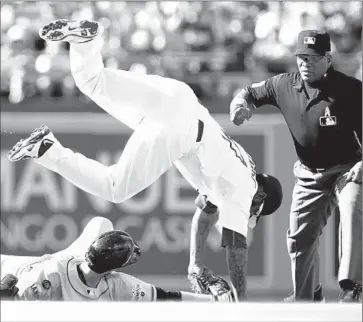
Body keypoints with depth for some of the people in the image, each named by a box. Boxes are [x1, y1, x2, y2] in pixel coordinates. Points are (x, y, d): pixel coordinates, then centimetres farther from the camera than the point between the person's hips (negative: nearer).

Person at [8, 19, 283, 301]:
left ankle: (86, 36, -14)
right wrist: (239, 300, 16)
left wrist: (197, 267, 49)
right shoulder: (241, 188, 16)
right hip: (175, 129, -7)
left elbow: (205, 214, 48)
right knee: (114, 190, -7)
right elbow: (236, 246, 12)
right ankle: (48, 151, -25)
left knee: (92, 83, 16)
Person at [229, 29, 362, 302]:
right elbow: (251, 93, 11)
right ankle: (305, 297, 29)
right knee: (300, 236, 8)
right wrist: (241, 104, -13)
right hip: (309, 175, 5)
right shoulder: (285, 86, -3)